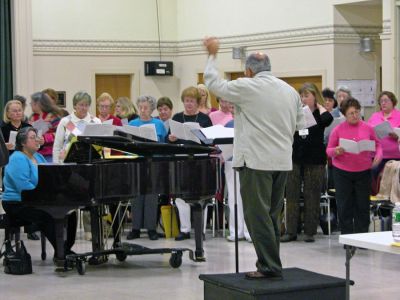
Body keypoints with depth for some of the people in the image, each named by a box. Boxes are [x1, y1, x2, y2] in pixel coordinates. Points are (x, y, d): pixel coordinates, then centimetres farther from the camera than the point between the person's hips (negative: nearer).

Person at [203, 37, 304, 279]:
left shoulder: (247, 88, -9)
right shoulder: (291, 91, 10)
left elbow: (214, 83, 1)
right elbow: (300, 123, 16)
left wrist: (213, 55, 14)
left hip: (256, 161, -7)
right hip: (283, 161, 7)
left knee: (258, 215, -4)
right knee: (272, 215, 14)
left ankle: (270, 267, -6)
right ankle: (271, 263, 19)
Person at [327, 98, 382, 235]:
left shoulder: (368, 128, 1)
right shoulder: (338, 129, -1)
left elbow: (377, 145, 13)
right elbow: (328, 150, 4)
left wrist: (378, 155, -6)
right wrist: (336, 151, -18)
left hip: (363, 172, 1)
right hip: (342, 172, -1)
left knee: (363, 206, 3)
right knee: (344, 207, 2)